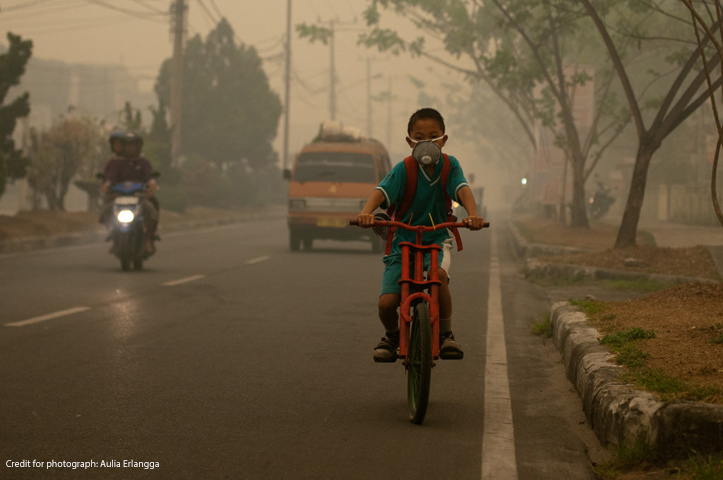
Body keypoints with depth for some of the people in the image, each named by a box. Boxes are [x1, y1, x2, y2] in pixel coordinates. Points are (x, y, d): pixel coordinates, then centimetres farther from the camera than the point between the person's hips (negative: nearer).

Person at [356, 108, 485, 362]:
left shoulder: (449, 166, -4)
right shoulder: (403, 169, -9)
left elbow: (462, 189, -21)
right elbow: (382, 191, -24)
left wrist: (473, 215, -42)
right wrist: (366, 212, -46)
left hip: (437, 238, 0)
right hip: (403, 240, 0)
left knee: (438, 275, -34)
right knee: (386, 302, -17)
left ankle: (445, 334, -12)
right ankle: (391, 336, 18)